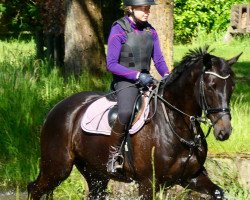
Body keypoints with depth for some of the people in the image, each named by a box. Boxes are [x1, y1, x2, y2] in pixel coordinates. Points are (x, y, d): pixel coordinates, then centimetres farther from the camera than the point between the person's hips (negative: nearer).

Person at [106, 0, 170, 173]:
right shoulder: (119, 30, -7)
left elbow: (158, 60, 14)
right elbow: (111, 64, -11)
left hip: (146, 80, 6)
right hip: (125, 81, -6)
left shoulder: (150, 31, 10)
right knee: (126, 112, -35)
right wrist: (137, 75, -20)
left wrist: (167, 75, -8)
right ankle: (114, 153, -19)